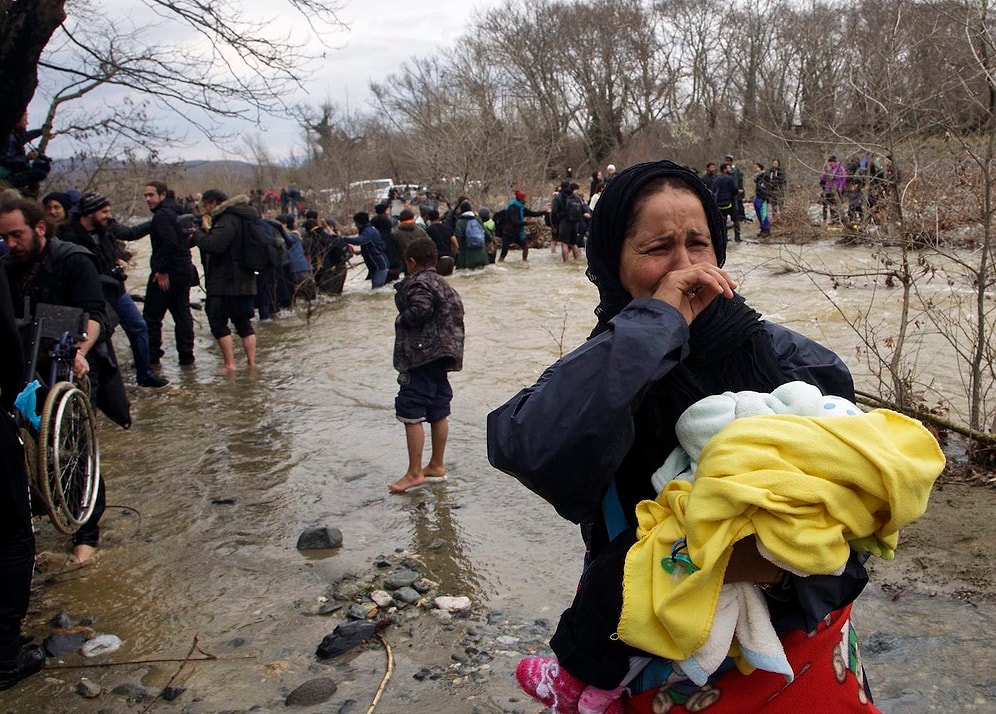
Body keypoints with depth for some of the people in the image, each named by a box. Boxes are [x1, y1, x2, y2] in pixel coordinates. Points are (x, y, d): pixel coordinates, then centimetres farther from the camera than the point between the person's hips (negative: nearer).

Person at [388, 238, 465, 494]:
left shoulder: (418, 283, -12)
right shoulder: (442, 283, 16)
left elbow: (420, 310, -28)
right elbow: (457, 307, 16)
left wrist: (402, 319, -11)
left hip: (419, 355, -10)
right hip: (439, 355, 10)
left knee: (411, 413, -6)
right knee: (438, 412, 13)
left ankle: (414, 473, -4)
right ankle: (437, 465, 22)